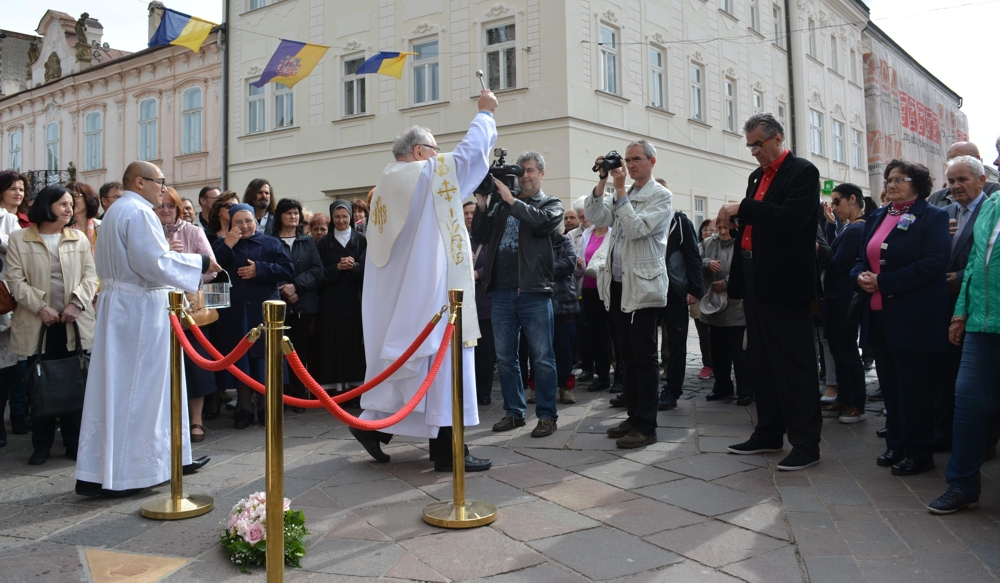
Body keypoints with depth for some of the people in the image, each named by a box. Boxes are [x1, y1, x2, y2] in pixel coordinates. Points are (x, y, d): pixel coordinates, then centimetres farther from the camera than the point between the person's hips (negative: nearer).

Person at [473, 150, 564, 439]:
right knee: (505, 357, 10)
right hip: (502, 291, 4)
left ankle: (547, 415, 8)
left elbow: (542, 222, -16)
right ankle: (513, 412, 21)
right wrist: (482, 204, -3)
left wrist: (511, 200, -15)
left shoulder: (551, 204, 7)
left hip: (534, 291, -4)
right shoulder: (499, 202, 15)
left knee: (542, 358, 0)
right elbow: (480, 236, 9)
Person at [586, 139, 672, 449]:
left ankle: (646, 426, 2)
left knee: (643, 357, -4)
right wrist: (602, 182, -5)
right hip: (618, 285, 7)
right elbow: (597, 217, 2)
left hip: (643, 287, -7)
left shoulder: (660, 195, -4)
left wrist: (620, 190, -16)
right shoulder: (623, 195, 15)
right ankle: (634, 416, 22)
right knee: (628, 354, 13)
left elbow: (637, 229, -18)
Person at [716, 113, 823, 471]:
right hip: (756, 280, 9)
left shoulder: (802, 172, -7)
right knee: (761, 360, 15)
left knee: (794, 364, -4)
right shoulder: (757, 176, 18)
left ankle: (806, 443, 5)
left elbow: (791, 218, -22)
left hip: (784, 281, -9)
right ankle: (768, 433, 26)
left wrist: (742, 208, -20)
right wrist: (732, 218, 6)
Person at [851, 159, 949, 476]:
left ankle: (918, 453, 12)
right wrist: (861, 275, -7)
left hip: (914, 318, -7)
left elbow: (932, 265, -18)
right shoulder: (876, 217, 15)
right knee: (890, 385, 13)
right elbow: (862, 258, 17)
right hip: (879, 316, 7)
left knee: (914, 387, 1)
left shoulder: (933, 217, -6)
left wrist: (883, 282, -19)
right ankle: (896, 446, 24)